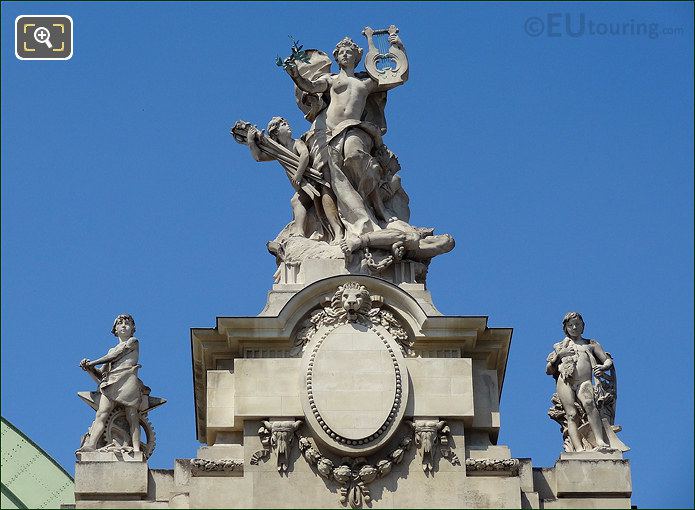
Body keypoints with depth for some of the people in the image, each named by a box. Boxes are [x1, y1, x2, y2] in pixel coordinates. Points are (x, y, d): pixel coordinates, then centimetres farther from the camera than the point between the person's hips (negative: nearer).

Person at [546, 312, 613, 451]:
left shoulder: (591, 344, 27)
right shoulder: (561, 346, 28)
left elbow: (608, 361, 18)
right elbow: (548, 371, 23)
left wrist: (603, 367, -6)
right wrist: (558, 355, 6)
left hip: (584, 382, -1)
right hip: (565, 382, 1)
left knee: (589, 403, -34)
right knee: (571, 414, -21)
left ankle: (600, 441, -45)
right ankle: (579, 449, -35)